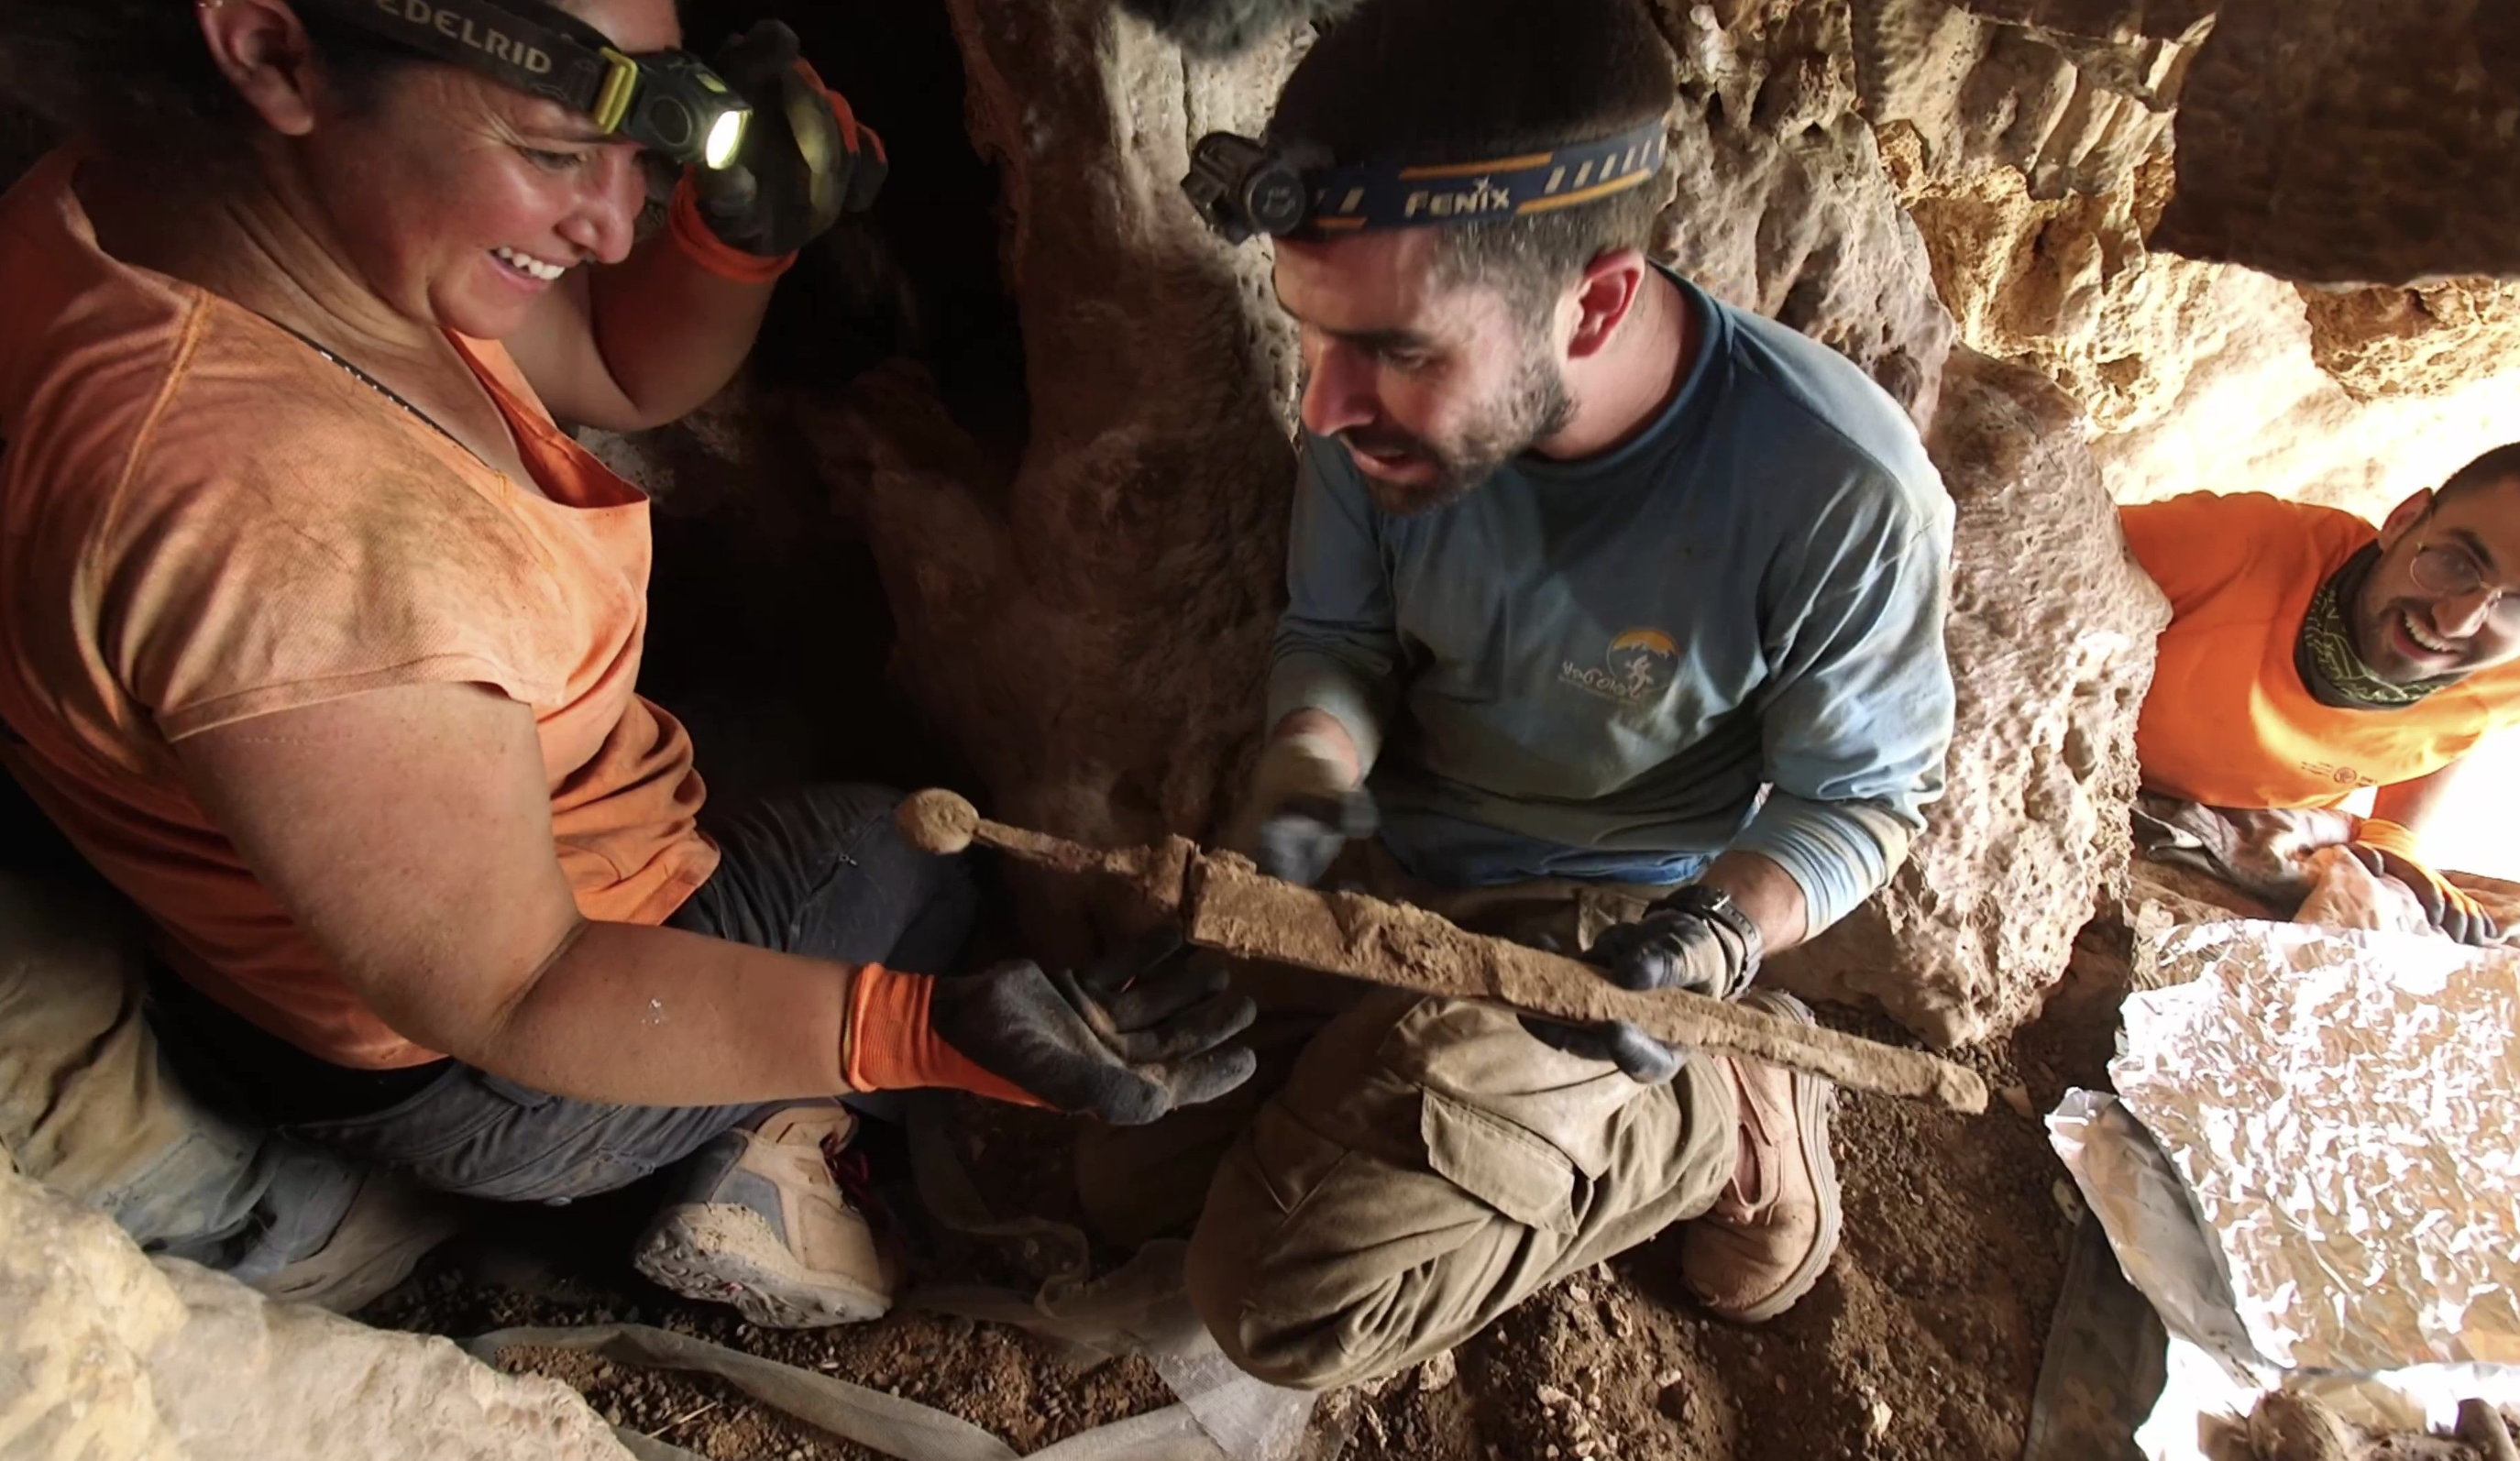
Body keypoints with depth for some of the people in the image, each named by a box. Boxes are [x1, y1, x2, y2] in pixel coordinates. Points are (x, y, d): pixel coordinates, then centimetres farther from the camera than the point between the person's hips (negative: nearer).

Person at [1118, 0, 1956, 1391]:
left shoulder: (1842, 493, -29)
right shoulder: (1391, 393, -19)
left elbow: (1862, 791, -11)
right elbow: (1335, 638, -2)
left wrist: (1719, 936, -30)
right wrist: (1304, 776, -24)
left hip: (1602, 920, -4)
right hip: (1388, 857, 5)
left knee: (1286, 1298, -16)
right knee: (1115, 1169, 6)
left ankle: (1725, 1107, 2)